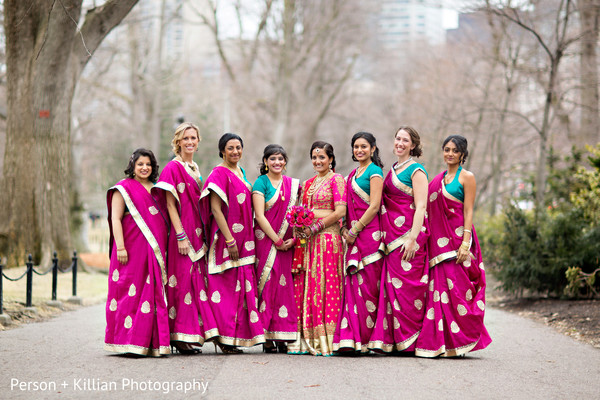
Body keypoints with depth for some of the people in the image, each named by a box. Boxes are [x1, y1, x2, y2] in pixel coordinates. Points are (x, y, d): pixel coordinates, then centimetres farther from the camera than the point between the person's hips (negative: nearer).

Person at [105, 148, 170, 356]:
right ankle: (129, 341, -3)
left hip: (154, 250, 5)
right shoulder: (123, 188, 2)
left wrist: (162, 249, 13)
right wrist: (120, 247, -15)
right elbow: (115, 219, -5)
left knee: (153, 291, 1)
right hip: (132, 249, -5)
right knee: (131, 292, -7)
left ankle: (152, 342, 3)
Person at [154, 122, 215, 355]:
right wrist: (181, 236, -18)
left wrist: (204, 233, 15)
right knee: (183, 279, -8)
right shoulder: (173, 168, -7)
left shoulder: (195, 169, 17)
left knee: (196, 279, 7)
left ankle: (193, 335, 10)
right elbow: (171, 205, -12)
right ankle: (181, 337, -4)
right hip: (182, 233, -8)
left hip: (197, 233, 8)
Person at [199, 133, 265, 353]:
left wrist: (246, 240, 16)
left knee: (241, 286, 7)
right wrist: (229, 240, -20)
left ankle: (234, 337, 11)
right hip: (226, 238, -8)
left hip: (243, 239, 8)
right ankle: (223, 338, -3)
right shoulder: (219, 174, -9)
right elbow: (215, 209, -16)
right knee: (226, 286, -6)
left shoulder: (240, 172, 16)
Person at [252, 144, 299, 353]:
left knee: (285, 285, 1)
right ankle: (267, 338, -4)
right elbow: (260, 216, -8)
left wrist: (294, 238, -4)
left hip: (287, 243, 4)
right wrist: (277, 240, -12)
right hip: (266, 240, -4)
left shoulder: (293, 184, 13)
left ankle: (283, 336, 3)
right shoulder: (261, 183, 0)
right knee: (268, 283, -6)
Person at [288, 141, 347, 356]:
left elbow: (340, 211, -10)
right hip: (308, 240, 7)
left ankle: (325, 340, -8)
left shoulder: (336, 179, -1)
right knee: (304, 285, 1)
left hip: (328, 238, -7)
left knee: (325, 286, -9)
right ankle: (307, 339, 3)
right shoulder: (308, 183, 20)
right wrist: (300, 227, 1)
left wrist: (315, 227, -13)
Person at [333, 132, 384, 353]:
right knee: (353, 285, 3)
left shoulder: (374, 172, -5)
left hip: (369, 233, -8)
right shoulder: (353, 174, 20)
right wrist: (345, 229, 6)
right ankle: (352, 337, 3)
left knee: (366, 285, -7)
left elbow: (374, 206, -13)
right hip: (353, 235, 8)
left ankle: (368, 339, -2)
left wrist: (355, 230, -12)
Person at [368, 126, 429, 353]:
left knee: (406, 286, -7)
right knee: (391, 285, 3)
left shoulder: (416, 171, -6)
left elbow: (420, 207, -13)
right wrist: (385, 236, 14)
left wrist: (412, 238, -21)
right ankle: (389, 339, 4)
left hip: (409, 234, -8)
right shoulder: (393, 170, 19)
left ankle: (410, 340, -1)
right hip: (392, 236, 8)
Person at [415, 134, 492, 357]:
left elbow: (468, 212, -7)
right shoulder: (438, 179, 18)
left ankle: (457, 343, -2)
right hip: (438, 241, 6)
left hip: (456, 239, -6)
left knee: (455, 289, -8)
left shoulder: (466, 177, 0)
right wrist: (428, 240, 10)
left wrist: (465, 243, -16)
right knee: (438, 287, 2)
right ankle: (439, 343, 5)